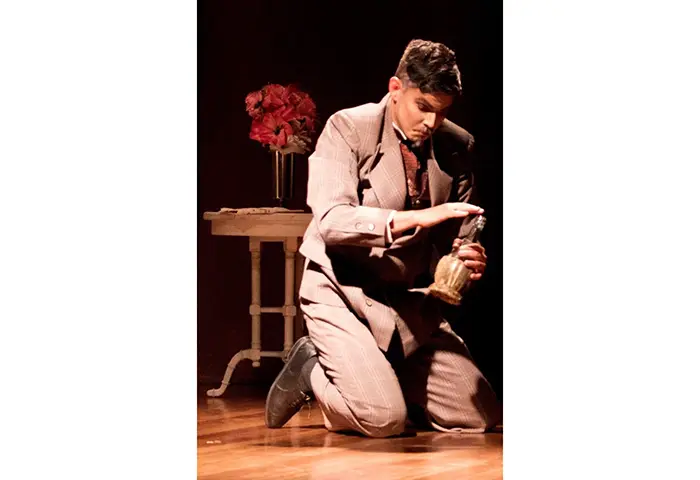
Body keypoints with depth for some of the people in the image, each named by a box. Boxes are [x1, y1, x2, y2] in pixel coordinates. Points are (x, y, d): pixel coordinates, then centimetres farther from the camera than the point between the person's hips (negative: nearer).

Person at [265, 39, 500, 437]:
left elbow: (455, 236, 9)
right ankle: (313, 371, 7)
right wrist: (415, 218, -38)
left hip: (412, 301, 6)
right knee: (384, 419, -24)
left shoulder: (458, 147, 2)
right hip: (343, 294, -6)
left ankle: (377, 376, 20)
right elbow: (330, 221, -26)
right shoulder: (348, 129, -12)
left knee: (480, 416, 1)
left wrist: (467, 258, -17)